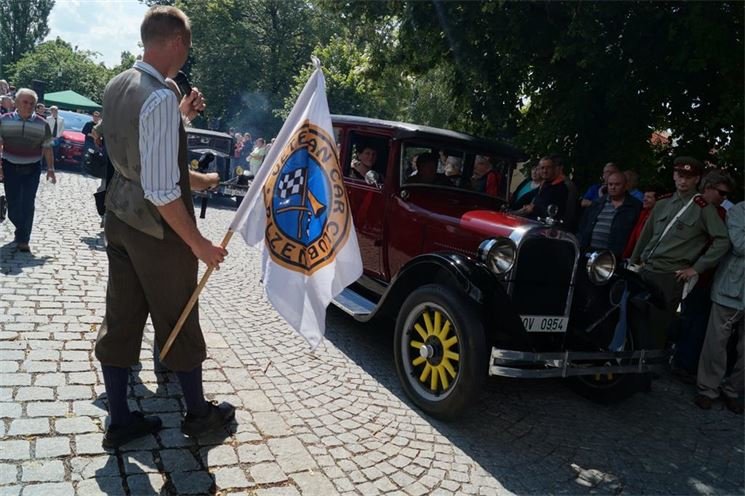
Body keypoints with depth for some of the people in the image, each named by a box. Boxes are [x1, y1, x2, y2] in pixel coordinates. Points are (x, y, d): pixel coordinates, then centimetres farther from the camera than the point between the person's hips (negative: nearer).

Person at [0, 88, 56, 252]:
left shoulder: (42, 124, -2)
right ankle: (22, 231, 30)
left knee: (28, 204, -3)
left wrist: (50, 169, -1)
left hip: (32, 169, 0)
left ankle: (23, 239, 5)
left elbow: (47, 148, 3)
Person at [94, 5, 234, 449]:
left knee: (120, 319, 14)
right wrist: (199, 243, -19)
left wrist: (180, 117, 15)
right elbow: (161, 190, -27)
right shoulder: (161, 97, -23)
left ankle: (120, 420, 28)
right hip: (158, 227, -8)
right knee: (179, 322, 8)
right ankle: (199, 413, 29)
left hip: (121, 216, 8)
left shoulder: (117, 86, 5)